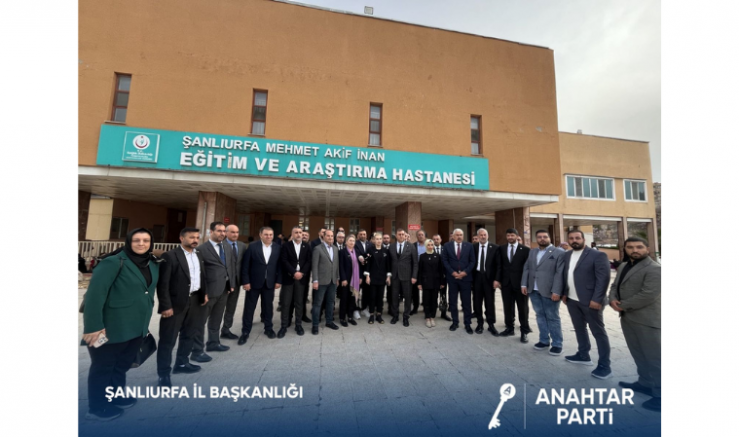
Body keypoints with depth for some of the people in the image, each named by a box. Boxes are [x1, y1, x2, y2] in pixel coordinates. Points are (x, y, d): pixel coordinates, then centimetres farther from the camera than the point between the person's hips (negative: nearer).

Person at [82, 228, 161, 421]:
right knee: (103, 366, 14)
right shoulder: (114, 262, -18)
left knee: (123, 365, 22)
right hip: (112, 327, -6)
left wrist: (144, 321, 10)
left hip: (137, 327, 6)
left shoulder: (153, 264, 2)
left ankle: (115, 397, 42)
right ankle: (97, 408, 33)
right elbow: (95, 293, -20)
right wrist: (94, 325, -22)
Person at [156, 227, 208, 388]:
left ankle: (181, 363, 38)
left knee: (188, 335, 20)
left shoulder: (199, 256, 8)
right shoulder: (170, 256, -13)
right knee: (168, 339, 6)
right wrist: (166, 305, -17)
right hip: (176, 303, -7)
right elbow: (162, 283, -15)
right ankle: (164, 374, 22)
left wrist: (205, 293, 7)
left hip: (195, 301, 7)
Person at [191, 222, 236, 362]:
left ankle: (213, 343, 36)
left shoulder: (228, 248, 8)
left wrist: (232, 284, 8)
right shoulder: (203, 249, -13)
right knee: (201, 320, 6)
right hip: (209, 290, -7)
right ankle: (197, 350, 18)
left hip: (224, 289, 7)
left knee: (216, 319, 20)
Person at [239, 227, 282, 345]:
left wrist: (279, 281, -1)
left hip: (270, 283, 2)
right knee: (249, 308, 8)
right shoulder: (252, 247, -6)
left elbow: (280, 265, 3)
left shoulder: (277, 248, 0)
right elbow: (245, 265, -6)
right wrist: (245, 281, -10)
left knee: (268, 307, 13)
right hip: (254, 282, -2)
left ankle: (268, 328, 30)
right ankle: (245, 332, 23)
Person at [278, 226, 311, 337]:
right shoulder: (286, 246, 2)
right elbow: (284, 261, -8)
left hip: (301, 278, 1)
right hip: (288, 278, -1)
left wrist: (302, 273, -12)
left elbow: (308, 261, 0)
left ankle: (298, 324, 20)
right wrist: (294, 273, -16)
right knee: (286, 303, 3)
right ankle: (284, 326, 14)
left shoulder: (307, 246, 7)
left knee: (299, 302, 8)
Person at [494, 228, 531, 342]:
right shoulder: (501, 249, 7)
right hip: (506, 282, 3)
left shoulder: (525, 249, -2)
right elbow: (499, 265, 6)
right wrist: (497, 279, -2)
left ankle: (524, 331, 21)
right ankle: (509, 328, 24)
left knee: (523, 308, 8)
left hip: (520, 282, -3)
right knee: (508, 307, 11)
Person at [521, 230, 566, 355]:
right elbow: (526, 269, 13)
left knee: (553, 318, 5)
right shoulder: (532, 252, 13)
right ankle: (544, 340, 26)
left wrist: (556, 291, -17)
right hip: (534, 290, 5)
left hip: (549, 291, -5)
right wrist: (524, 284, 4)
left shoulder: (559, 252, -5)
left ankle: (557, 344, 18)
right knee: (540, 316, 14)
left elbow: (560, 273, -12)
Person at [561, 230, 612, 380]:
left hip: (590, 301, -6)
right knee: (579, 328, 17)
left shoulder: (598, 255, -9)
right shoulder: (567, 255, 9)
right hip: (572, 300, 6)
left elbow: (604, 278, -14)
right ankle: (583, 355, 31)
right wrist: (564, 293, 8)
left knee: (598, 332, 4)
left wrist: (596, 299, -18)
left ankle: (604, 365, 15)